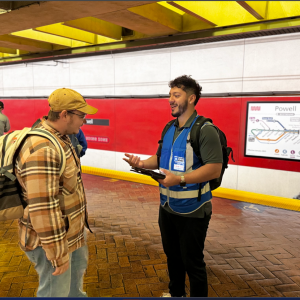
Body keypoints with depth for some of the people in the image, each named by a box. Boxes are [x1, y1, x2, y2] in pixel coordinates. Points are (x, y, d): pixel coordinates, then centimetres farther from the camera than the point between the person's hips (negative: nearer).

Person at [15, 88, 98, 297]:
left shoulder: (60, 137, 2)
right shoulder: (42, 150, -31)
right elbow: (42, 209, -31)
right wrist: (58, 254, -23)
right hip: (52, 237, -10)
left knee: (79, 265, 31)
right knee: (56, 291, 10)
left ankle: (76, 295, 58)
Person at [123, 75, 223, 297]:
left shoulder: (205, 130, -17)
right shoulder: (170, 129, 8)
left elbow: (214, 169, -24)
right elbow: (160, 158, 18)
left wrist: (179, 179, -31)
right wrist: (143, 164, -2)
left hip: (192, 210, -8)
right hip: (167, 207, 8)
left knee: (192, 262, 8)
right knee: (172, 255, 24)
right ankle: (176, 293, 46)